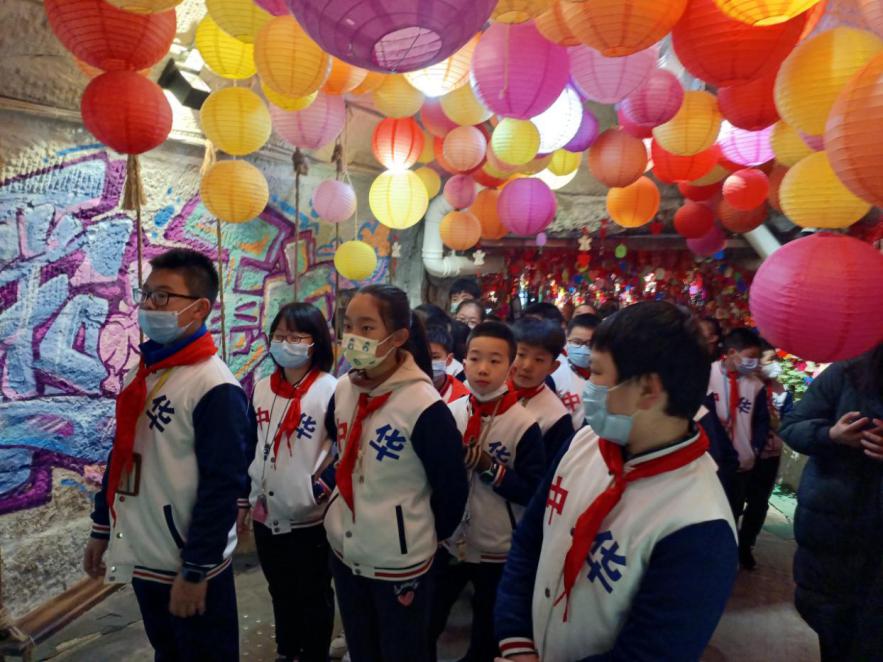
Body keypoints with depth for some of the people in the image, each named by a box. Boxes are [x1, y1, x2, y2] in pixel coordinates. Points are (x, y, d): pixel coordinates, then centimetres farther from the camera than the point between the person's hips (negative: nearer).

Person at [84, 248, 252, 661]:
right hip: (142, 556, 8)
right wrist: (102, 528, 15)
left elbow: (223, 486, -22)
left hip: (188, 565, -7)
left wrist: (196, 570, -18)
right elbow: (121, 456, 13)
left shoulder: (216, 388, -22)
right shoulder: (143, 372, 4)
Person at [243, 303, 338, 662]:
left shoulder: (331, 390, -16)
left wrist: (323, 489, -17)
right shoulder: (261, 389, 5)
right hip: (266, 514, 6)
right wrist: (245, 494, 11)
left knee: (314, 598, 13)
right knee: (281, 592, 24)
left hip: (310, 518, -6)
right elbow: (249, 445, 14)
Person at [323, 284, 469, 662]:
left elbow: (452, 489, -13)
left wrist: (427, 537, 1)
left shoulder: (424, 406, -24)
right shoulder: (343, 390, -5)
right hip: (343, 551, 6)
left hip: (401, 562, -5)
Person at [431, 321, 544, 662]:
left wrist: (489, 467, -23)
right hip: (449, 543, 3)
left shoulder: (524, 425, -16)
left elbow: (534, 493, -16)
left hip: (499, 551, -3)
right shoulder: (450, 412, -5)